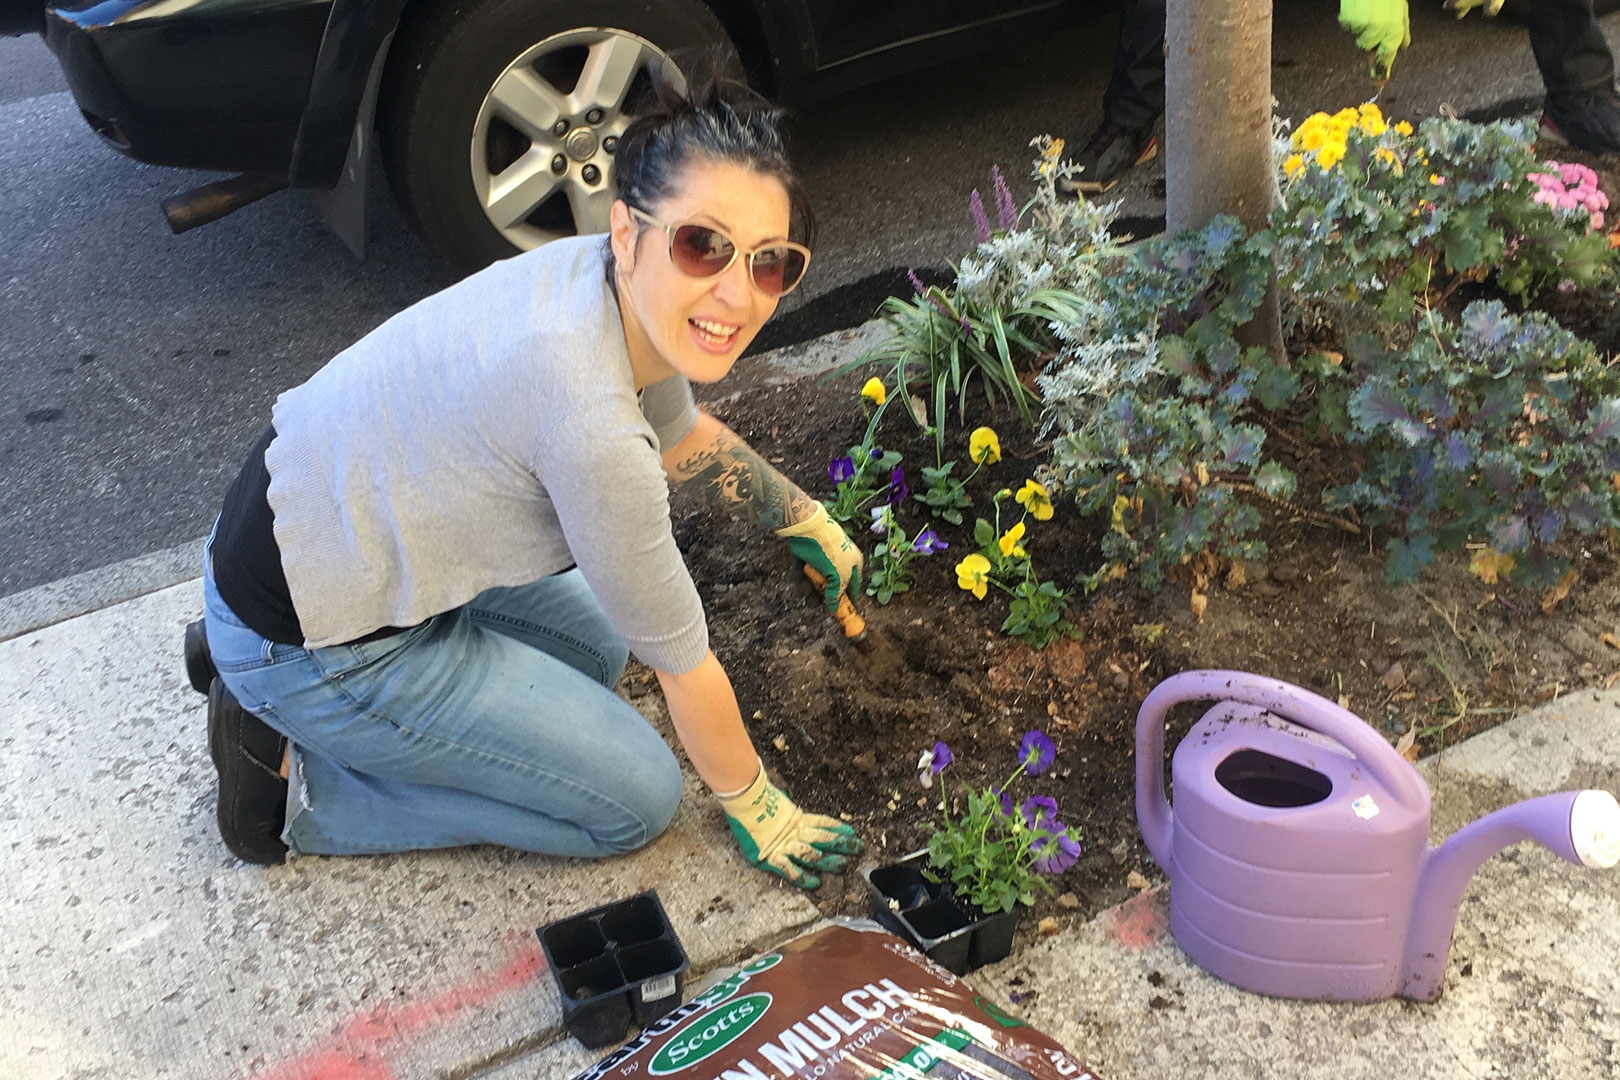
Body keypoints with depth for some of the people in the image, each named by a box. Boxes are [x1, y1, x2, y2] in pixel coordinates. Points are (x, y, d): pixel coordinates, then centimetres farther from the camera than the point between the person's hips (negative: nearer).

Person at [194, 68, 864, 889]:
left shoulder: (613, 284, -9)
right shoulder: (591, 426, -34)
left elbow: (684, 437, 15)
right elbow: (681, 659, -19)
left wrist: (807, 520, 27)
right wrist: (754, 808, -2)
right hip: (308, 651, -8)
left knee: (596, 645, 25)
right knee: (638, 800, 1)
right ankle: (297, 781, 4)